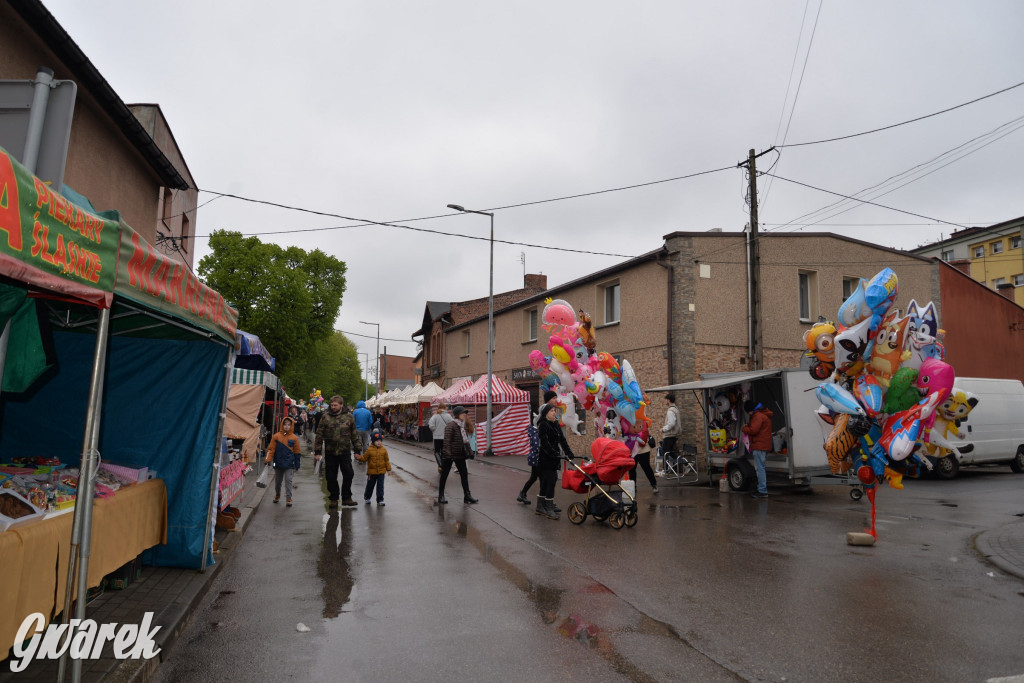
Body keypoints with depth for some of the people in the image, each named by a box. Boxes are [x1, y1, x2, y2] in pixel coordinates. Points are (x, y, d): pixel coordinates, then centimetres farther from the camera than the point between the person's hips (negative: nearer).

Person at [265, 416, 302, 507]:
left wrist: (297, 464, 4)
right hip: (278, 464, 2)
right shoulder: (276, 436, -2)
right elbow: (271, 449, -1)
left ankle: (288, 498, 0)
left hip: (289, 465, -2)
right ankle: (277, 495, 36)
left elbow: (297, 452, 4)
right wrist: (268, 460, -12)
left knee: (288, 480, -5)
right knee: (277, 481, 15)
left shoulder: (294, 437, -2)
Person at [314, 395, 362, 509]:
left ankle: (346, 498, 10)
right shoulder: (325, 417, 1)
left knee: (348, 474, -3)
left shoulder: (348, 417, 5)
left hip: (345, 452, 0)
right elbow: (319, 435, 2)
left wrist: (357, 450, 7)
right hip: (330, 452, 0)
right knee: (331, 477, 6)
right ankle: (333, 499, 21)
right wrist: (317, 451, -2)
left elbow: (354, 435, 9)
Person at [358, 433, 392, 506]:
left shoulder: (384, 450, 1)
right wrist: (359, 457, -21)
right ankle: (366, 498, 34)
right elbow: (364, 458, -1)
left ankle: (380, 500, 9)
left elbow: (386, 460, 7)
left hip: (381, 472, 1)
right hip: (372, 472, -1)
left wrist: (388, 469, 8)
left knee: (380, 486, 0)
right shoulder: (369, 450, -6)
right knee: (370, 485, 12)